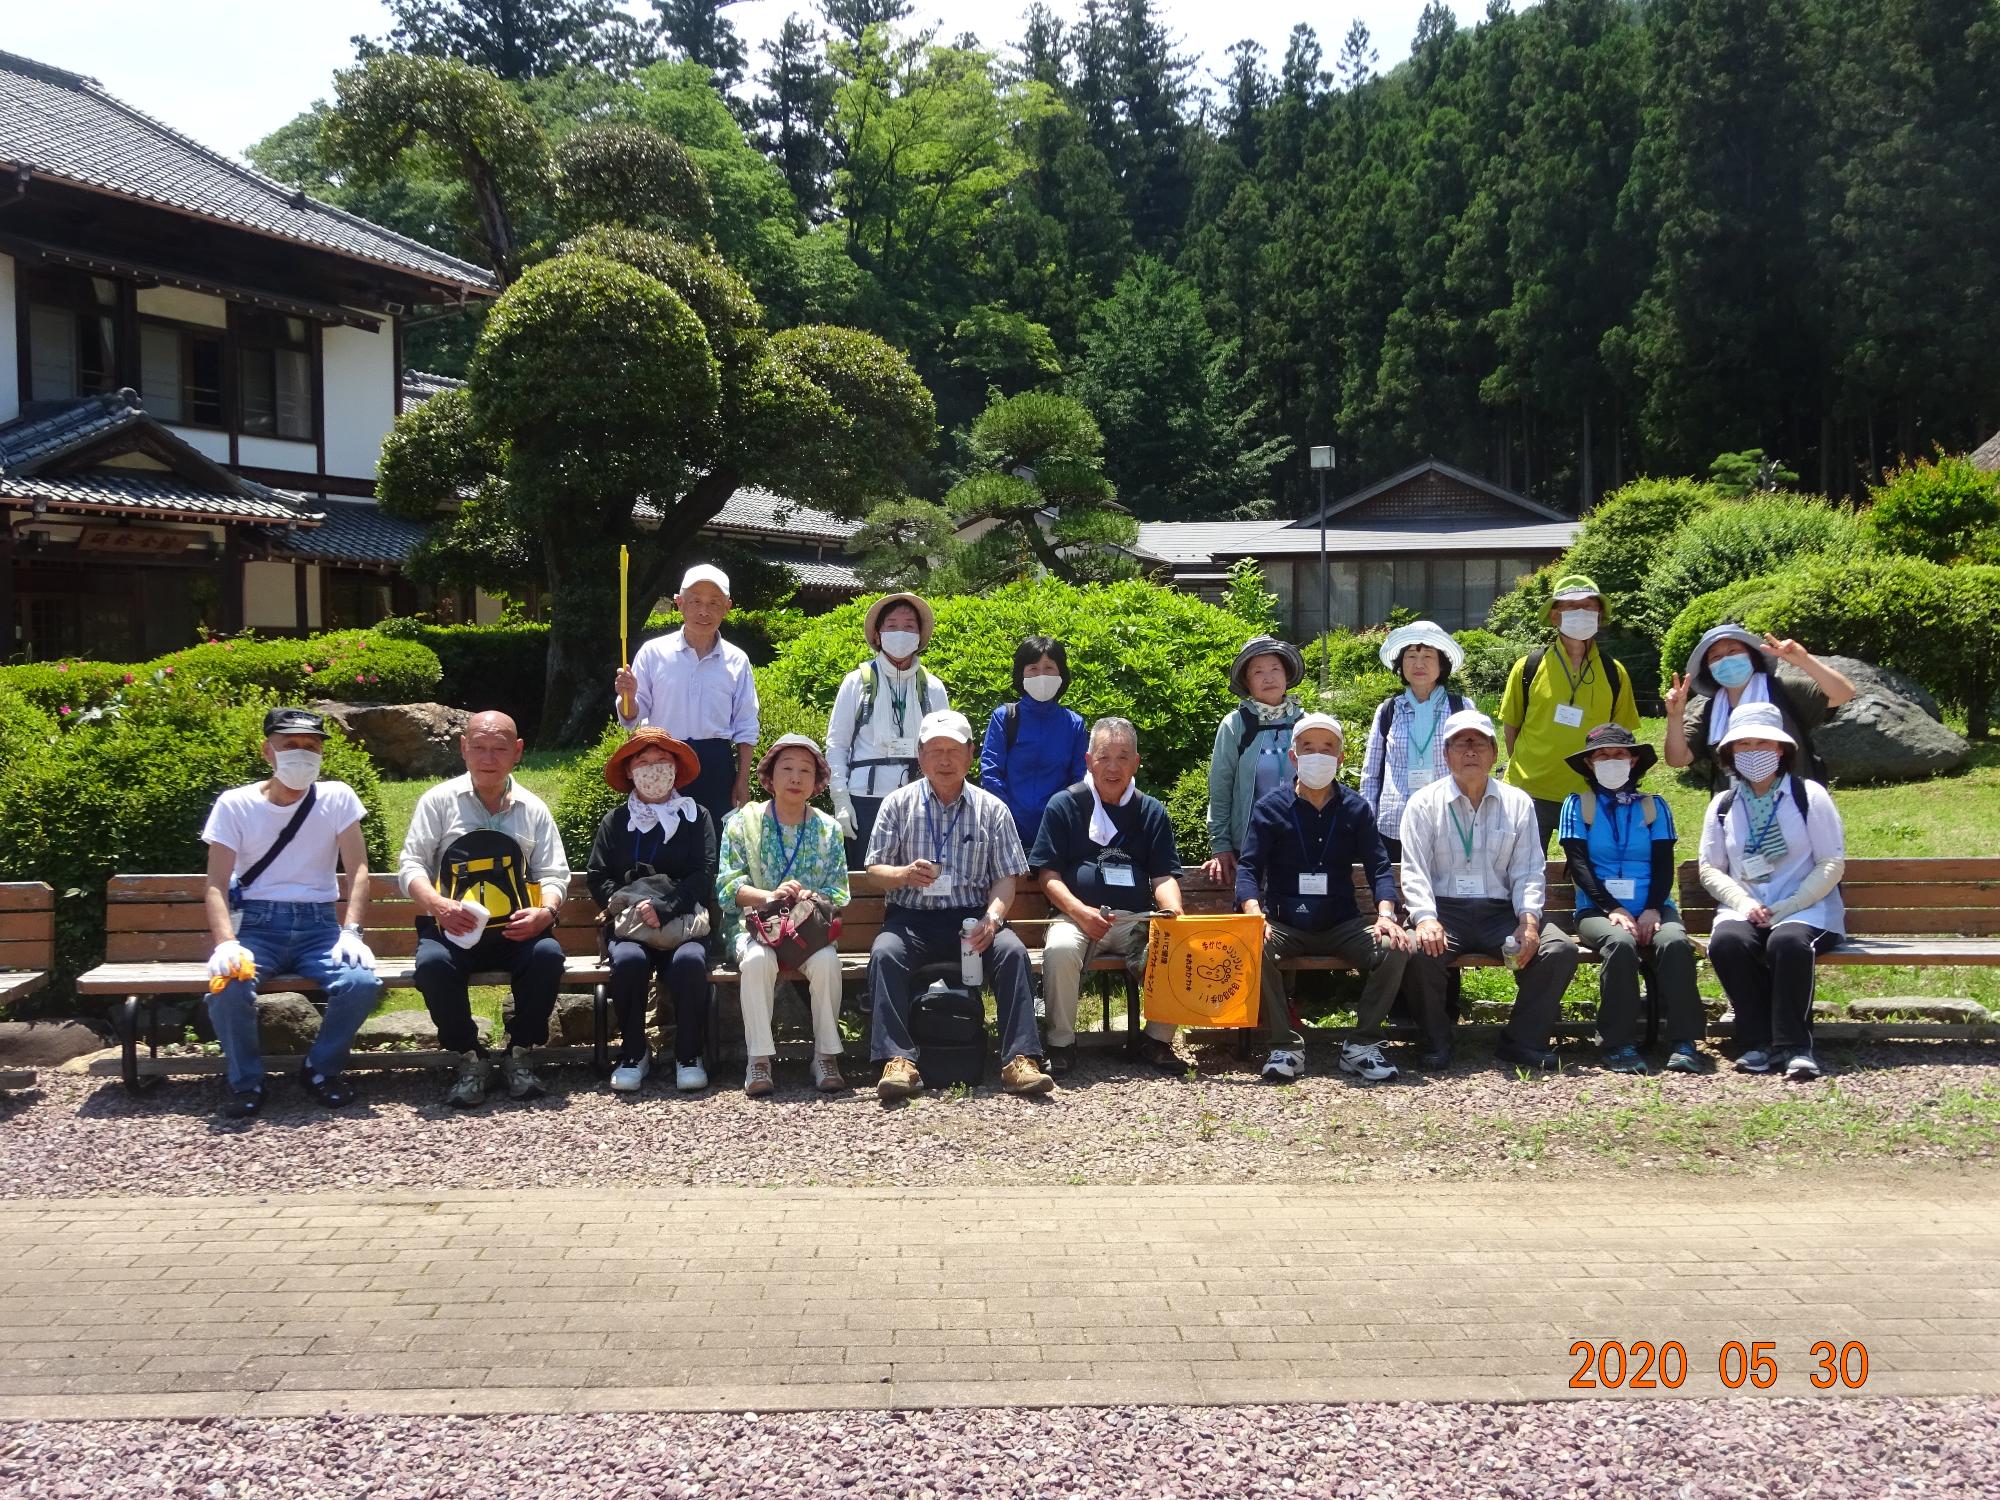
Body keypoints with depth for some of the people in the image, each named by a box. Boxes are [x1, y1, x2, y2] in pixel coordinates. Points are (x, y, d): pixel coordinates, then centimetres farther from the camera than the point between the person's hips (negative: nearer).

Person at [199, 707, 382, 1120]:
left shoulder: (337, 797, 2)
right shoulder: (234, 804, 0)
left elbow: (357, 869, -1)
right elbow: (217, 885, -5)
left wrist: (351, 931, -17)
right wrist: (226, 943, -23)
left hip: (318, 925, 1)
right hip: (258, 924, -1)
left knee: (362, 982, -28)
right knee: (228, 987, -32)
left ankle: (321, 1069, 0)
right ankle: (246, 1081, -5)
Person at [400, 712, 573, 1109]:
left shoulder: (533, 809, 14)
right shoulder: (439, 800, 9)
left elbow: (554, 876, 10)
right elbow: (410, 864, 2)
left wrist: (545, 912, -14)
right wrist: (439, 905, -18)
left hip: (516, 929, 1)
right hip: (453, 929, -1)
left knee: (548, 954, -31)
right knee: (433, 963, -34)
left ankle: (519, 1056, -10)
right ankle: (470, 1060, -12)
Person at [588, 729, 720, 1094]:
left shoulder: (697, 817, 11)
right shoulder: (615, 821, 15)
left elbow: (703, 876, -1)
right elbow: (597, 877, 8)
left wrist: (665, 909, -17)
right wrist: (632, 906, -11)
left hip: (684, 924, -1)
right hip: (628, 927, 1)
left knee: (690, 961, -35)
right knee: (629, 960, -33)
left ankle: (689, 1055, -17)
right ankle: (633, 1053, -15)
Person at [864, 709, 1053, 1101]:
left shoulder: (992, 809, 10)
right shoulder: (898, 804, 9)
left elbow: (1006, 877, 5)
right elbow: (874, 869, 5)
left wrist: (992, 919, -16)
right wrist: (904, 874, -19)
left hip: (972, 918, 1)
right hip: (912, 917, 0)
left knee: (1012, 951, -29)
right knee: (885, 953, -32)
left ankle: (1019, 1059, -28)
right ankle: (898, 1061, -33)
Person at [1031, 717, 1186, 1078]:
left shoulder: (1152, 811, 17)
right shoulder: (1064, 805, 9)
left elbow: (1164, 875, 11)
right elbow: (1048, 873, 3)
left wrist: (1175, 914, -12)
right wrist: (1080, 912, -15)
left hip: (1137, 919, 2)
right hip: (1076, 915, -2)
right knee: (1060, 949, -36)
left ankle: (1158, 1041, -8)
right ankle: (1061, 1044, -17)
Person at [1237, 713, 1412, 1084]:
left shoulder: (1356, 809, 9)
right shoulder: (1270, 808, 3)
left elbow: (1379, 868, 1)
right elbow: (1248, 869, -4)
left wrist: (1386, 915, -18)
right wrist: (1254, 914, -25)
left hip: (1342, 925, 2)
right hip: (1284, 924, -2)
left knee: (1395, 947, -26)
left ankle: (1361, 1045, -11)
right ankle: (1285, 1045, -20)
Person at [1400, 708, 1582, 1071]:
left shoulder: (1518, 803, 13)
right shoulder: (1424, 803, 6)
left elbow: (1529, 871, 7)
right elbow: (1414, 871, -3)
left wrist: (1528, 919, -12)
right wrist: (1426, 918, -21)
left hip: (1501, 912, 2)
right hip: (1444, 909, -2)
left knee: (1561, 949, -21)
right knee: (1420, 951, -33)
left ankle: (1523, 1041, -5)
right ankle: (1437, 1042, -9)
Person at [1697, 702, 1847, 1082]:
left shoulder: (1809, 796, 3)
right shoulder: (1723, 805, 12)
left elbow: (1832, 863, -2)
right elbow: (1710, 869, 11)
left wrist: (1785, 907, -14)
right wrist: (1744, 902, -9)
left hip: (1807, 908, -3)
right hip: (1744, 909, 3)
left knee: (1788, 941, -37)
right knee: (1725, 942, -32)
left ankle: (1794, 1046, -28)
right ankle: (1760, 1043, -22)